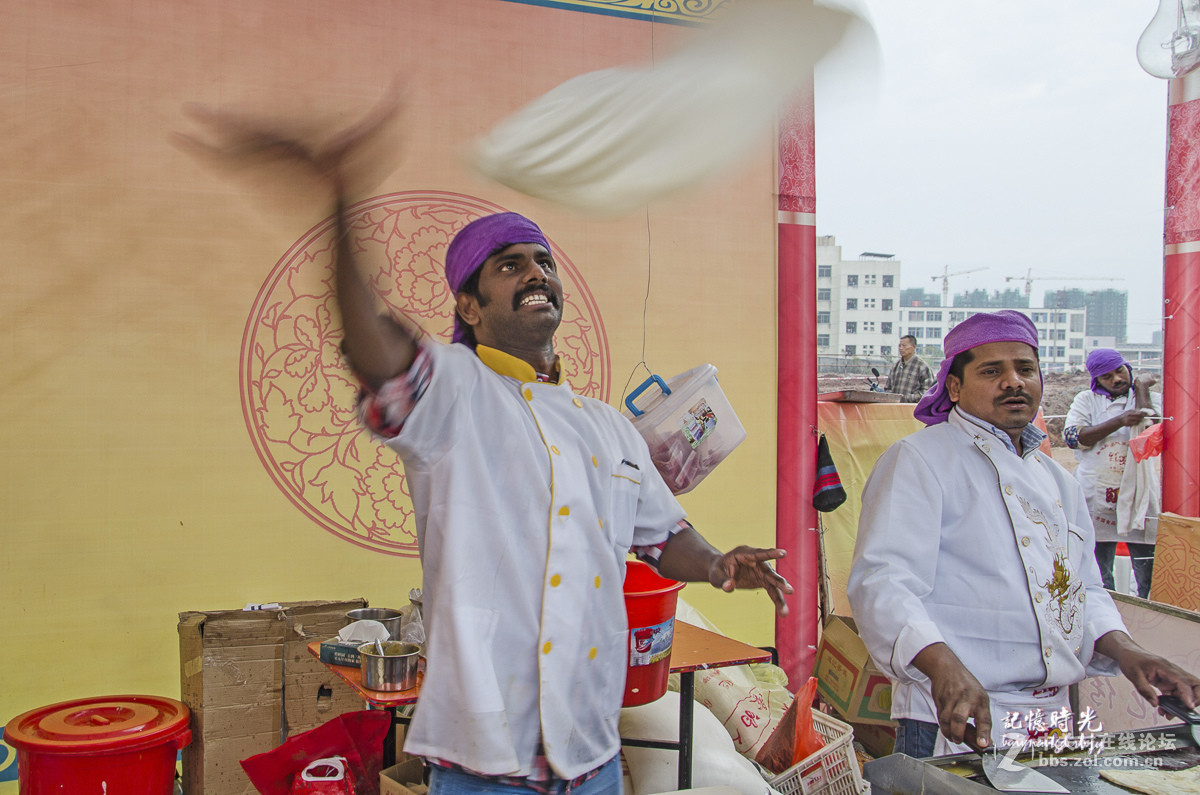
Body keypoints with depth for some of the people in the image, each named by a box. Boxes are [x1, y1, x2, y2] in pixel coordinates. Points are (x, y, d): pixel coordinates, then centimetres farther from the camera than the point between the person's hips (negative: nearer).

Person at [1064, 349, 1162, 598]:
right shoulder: (1086, 400, 9)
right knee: (1097, 575, 7)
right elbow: (1073, 437, -7)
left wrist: (1141, 387, -3)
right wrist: (1120, 421, -14)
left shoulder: (1152, 397, 9)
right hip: (1098, 498, 0)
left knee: (1150, 576, -1)